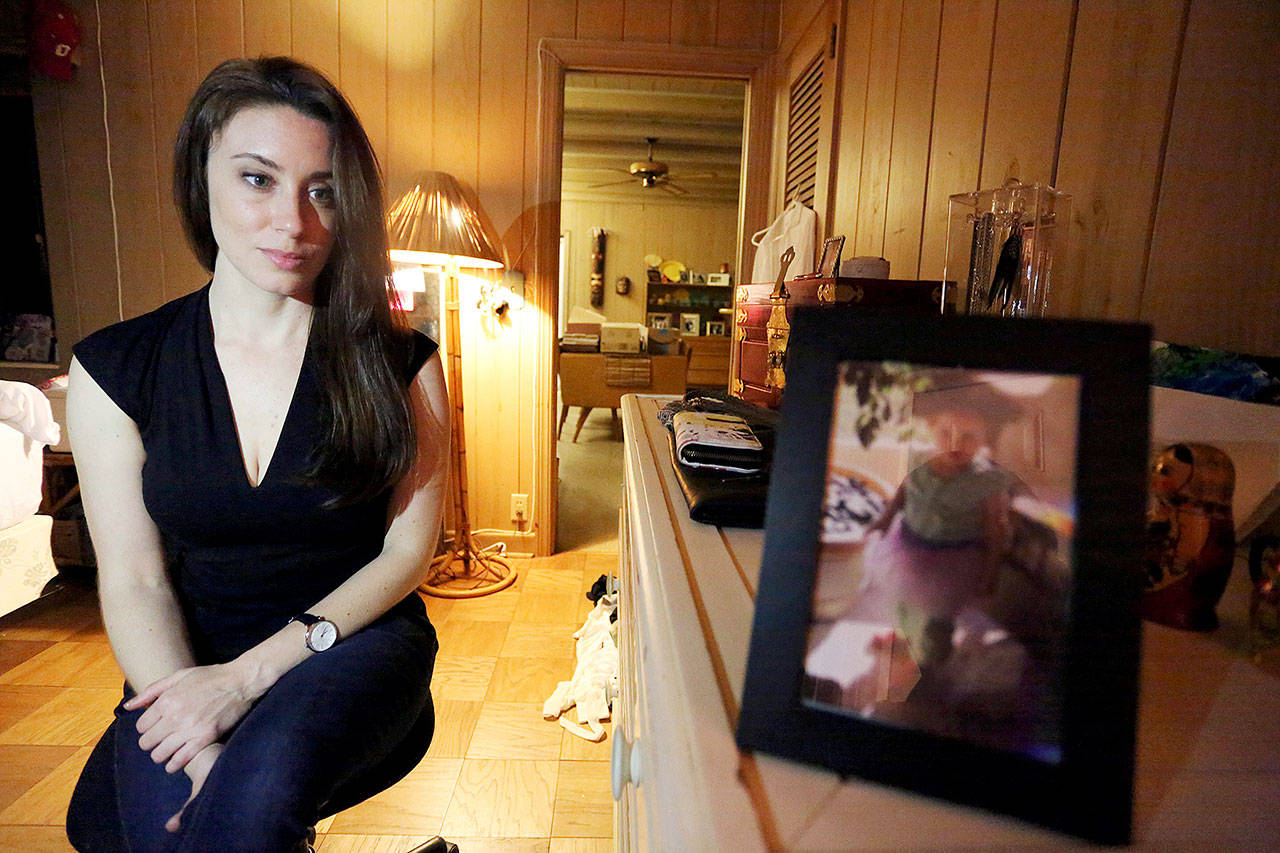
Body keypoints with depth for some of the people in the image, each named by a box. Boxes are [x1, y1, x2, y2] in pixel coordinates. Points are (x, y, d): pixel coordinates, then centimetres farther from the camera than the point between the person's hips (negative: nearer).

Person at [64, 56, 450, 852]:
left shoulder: (398, 361, -6)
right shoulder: (116, 368, -1)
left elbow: (408, 549, -6)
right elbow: (134, 580, -4)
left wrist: (252, 673, -15)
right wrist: (202, 749, -18)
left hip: (356, 644, -2)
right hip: (190, 661, 3)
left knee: (265, 777, -30)